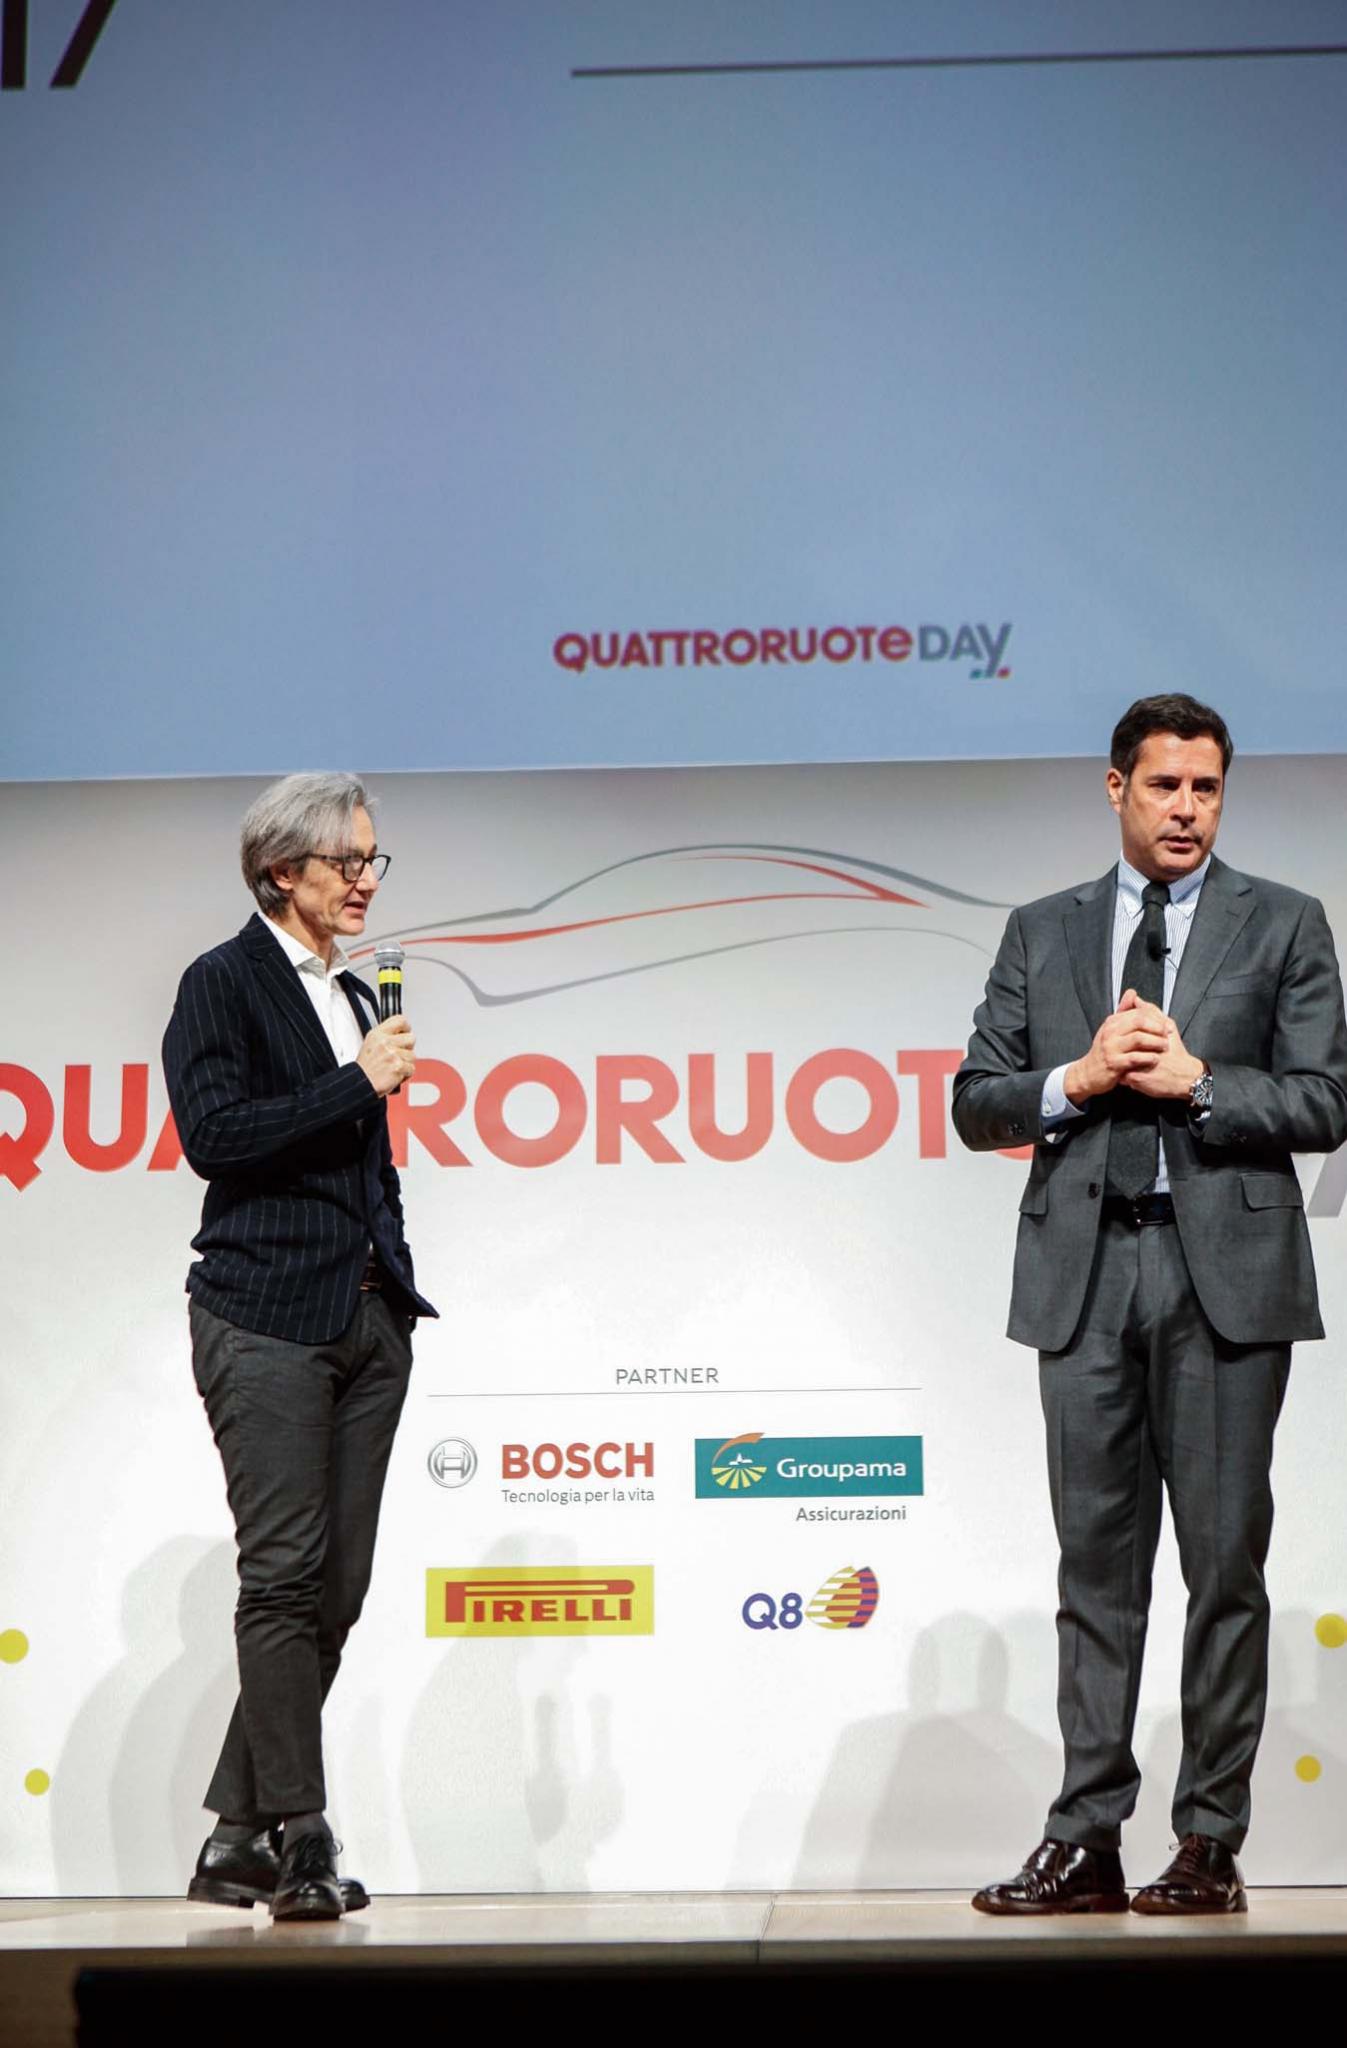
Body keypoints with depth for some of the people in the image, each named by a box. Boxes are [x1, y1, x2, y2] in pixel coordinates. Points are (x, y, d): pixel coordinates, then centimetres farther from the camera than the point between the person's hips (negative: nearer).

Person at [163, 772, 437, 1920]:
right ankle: (297, 1839, -4)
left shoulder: (353, 996, 20)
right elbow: (214, 1134, -13)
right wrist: (359, 1082, -11)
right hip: (269, 1317, -7)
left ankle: (238, 1838, 10)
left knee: (338, 1586, 3)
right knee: (286, 1574, -8)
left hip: (369, 1318, 7)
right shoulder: (224, 984, -1)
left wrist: (399, 1285, 16)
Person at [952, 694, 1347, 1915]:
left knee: (1225, 1562, 0)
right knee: (1097, 1561, 4)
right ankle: (1087, 1844, 6)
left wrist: (1195, 1079, -11)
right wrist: (1078, 1080, -7)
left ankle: (1211, 1845, 7)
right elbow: (976, 1106, 9)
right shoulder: (1042, 934, 13)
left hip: (1225, 1273, -2)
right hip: (1087, 1274, 2)